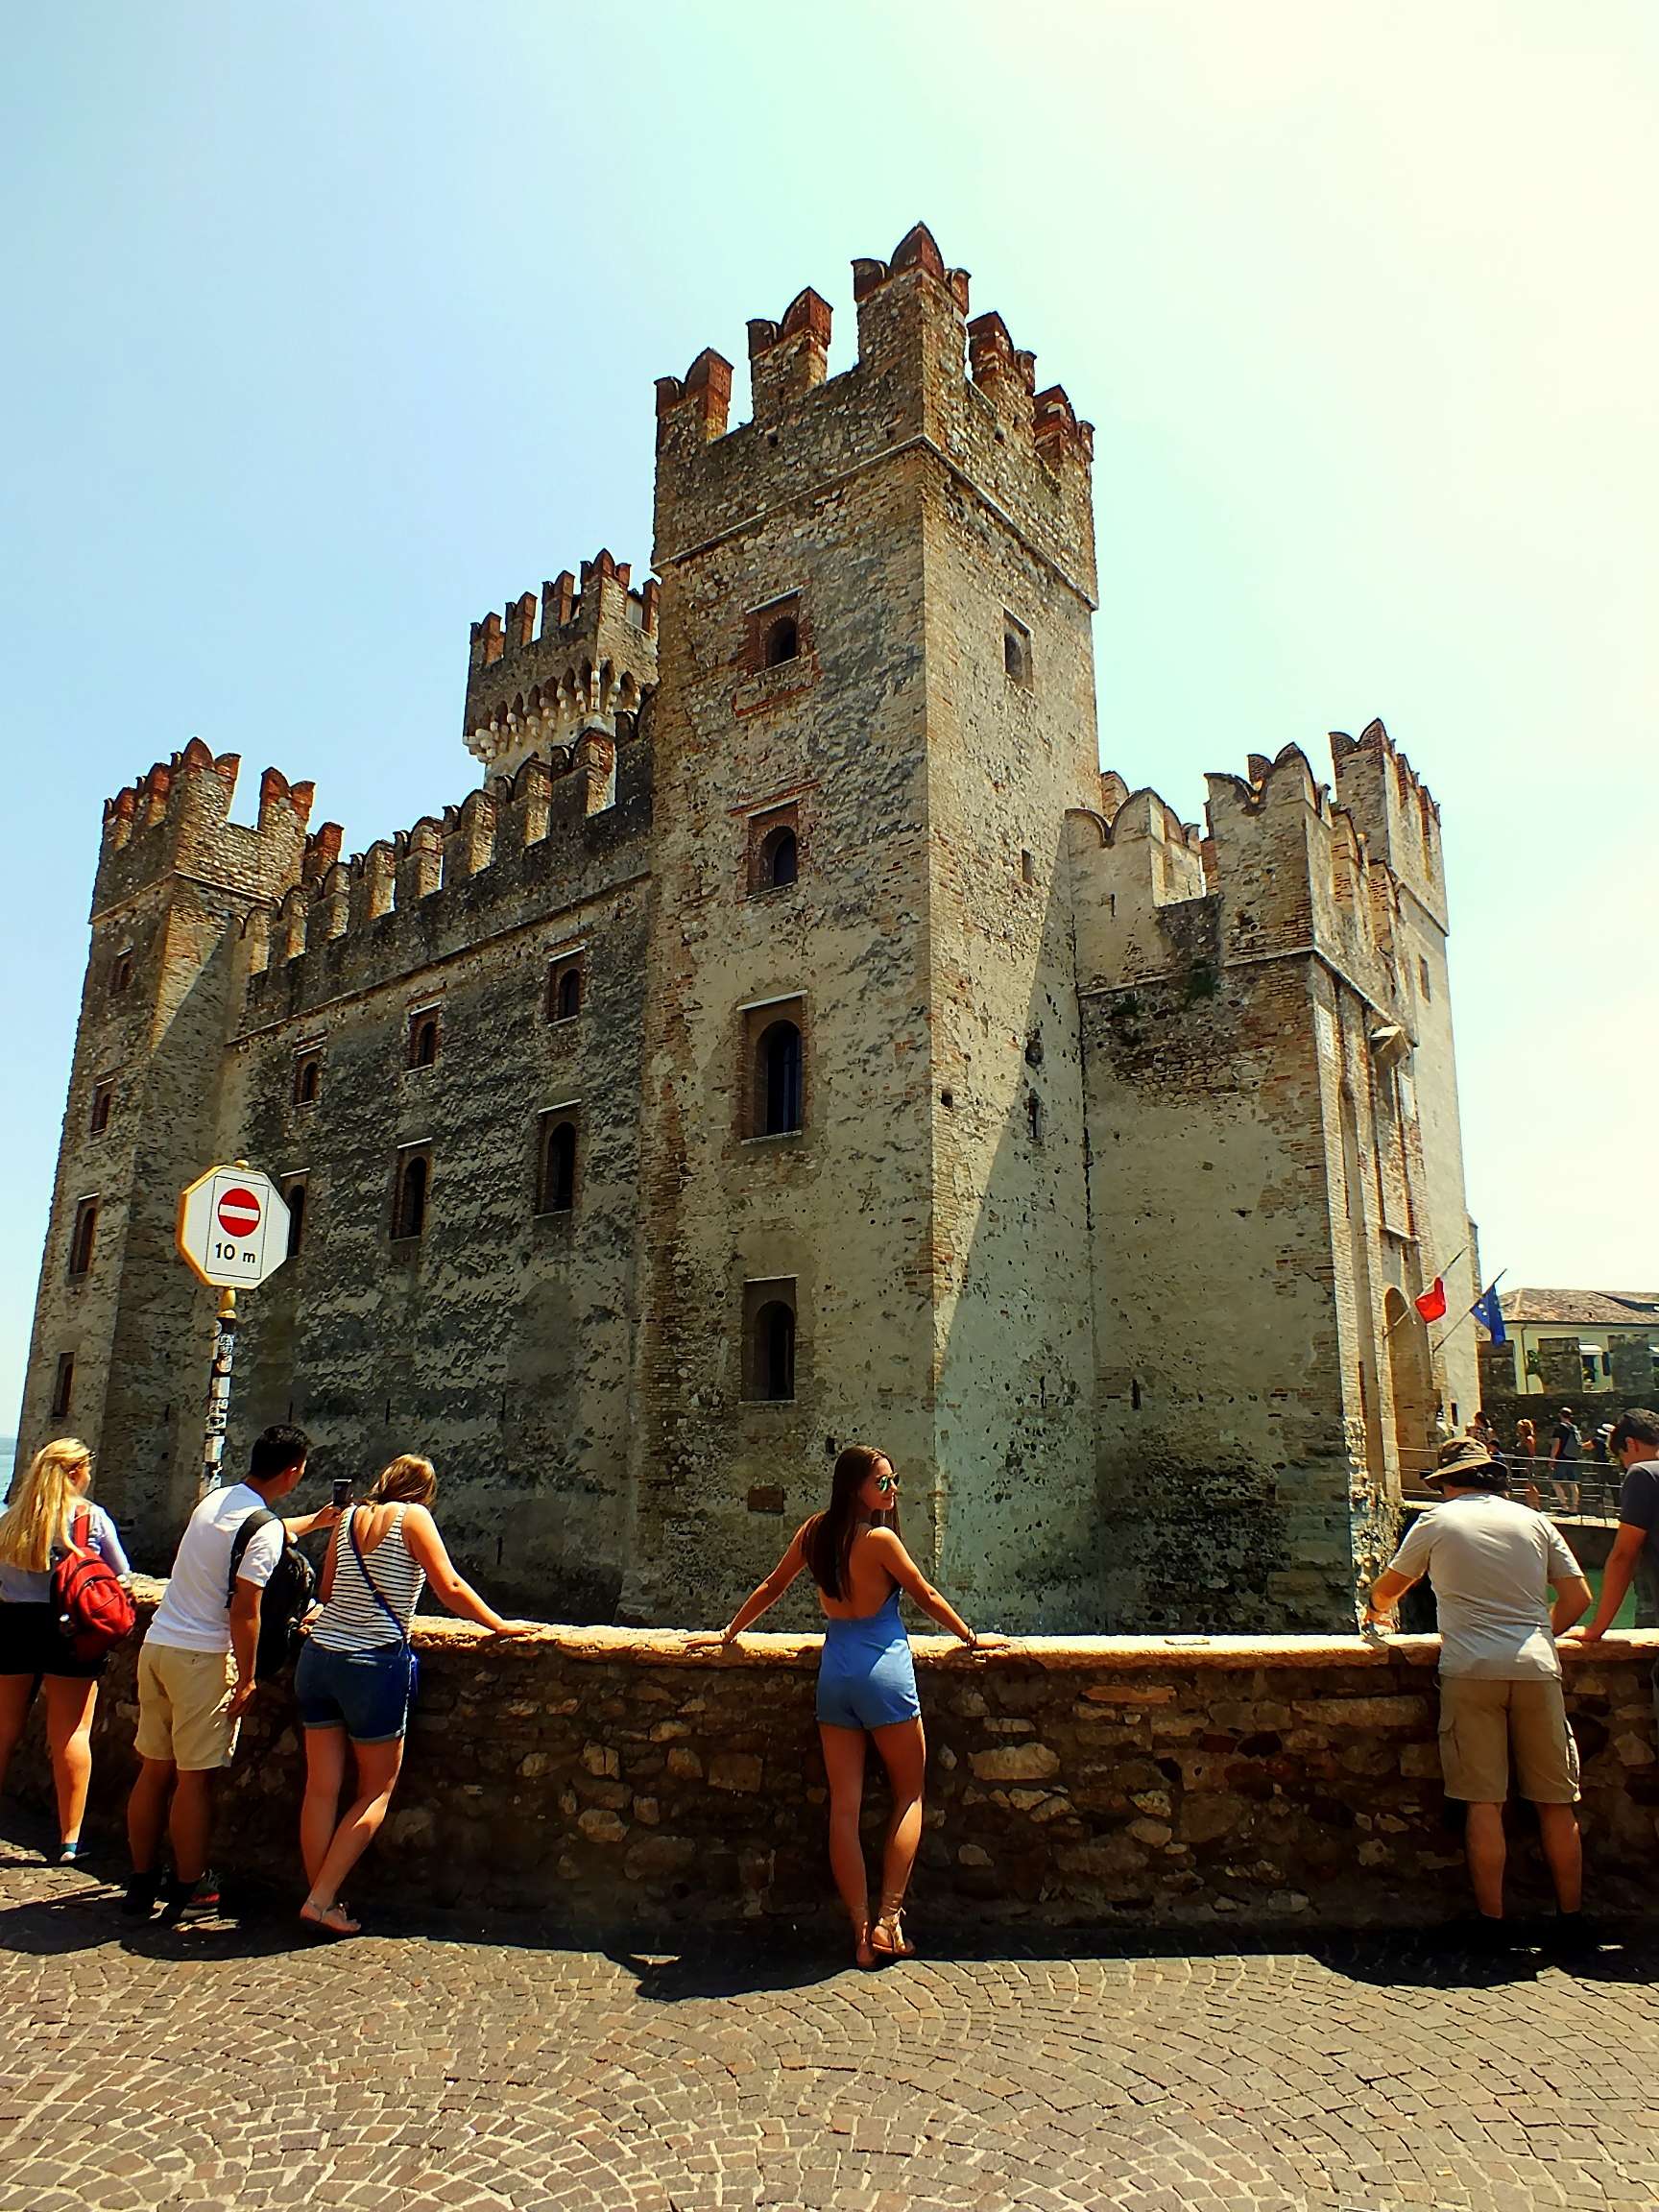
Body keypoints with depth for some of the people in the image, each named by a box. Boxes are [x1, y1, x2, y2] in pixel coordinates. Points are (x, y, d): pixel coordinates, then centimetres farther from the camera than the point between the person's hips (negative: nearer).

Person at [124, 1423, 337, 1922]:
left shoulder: (215, 1500, 11)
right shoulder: (266, 1528, -15)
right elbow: (243, 1611, -18)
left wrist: (312, 1522, 45)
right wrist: (246, 1679, -9)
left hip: (157, 1644, 8)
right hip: (203, 1656, -8)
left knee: (154, 1769, 14)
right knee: (194, 1778, 2)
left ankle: (141, 1883, 23)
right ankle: (188, 1889, 12)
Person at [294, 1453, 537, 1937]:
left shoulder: (350, 1516, 10)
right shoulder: (412, 1516, -6)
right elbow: (450, 1589, -8)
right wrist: (501, 1626, 2)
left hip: (319, 1656, 6)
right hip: (374, 1663, -6)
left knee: (321, 1788, 11)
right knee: (377, 1790, 9)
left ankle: (320, 1900, 16)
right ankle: (322, 1900, 5)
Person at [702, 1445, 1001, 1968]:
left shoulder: (815, 1530, 3)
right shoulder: (879, 1539, -14)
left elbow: (773, 1585, 13)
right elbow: (926, 1597, -4)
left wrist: (731, 1630, 27)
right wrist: (973, 1639, 11)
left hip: (833, 1673, 5)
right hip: (884, 1671, -5)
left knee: (844, 1806, 7)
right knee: (910, 1795, 11)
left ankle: (862, 1933, 10)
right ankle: (888, 1918, 5)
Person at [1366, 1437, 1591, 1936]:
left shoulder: (1438, 1520, 6)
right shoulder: (1533, 1521, 11)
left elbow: (1388, 1589, 16)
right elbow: (1578, 1598, 11)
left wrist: (1376, 1612, 38)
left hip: (1471, 1670, -2)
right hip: (1537, 1667, 3)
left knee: (1484, 1802, 2)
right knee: (1556, 1800, 12)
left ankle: (1492, 1920, 5)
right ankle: (1571, 1917, 18)